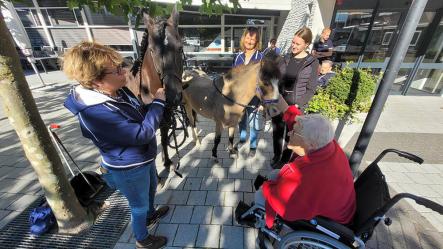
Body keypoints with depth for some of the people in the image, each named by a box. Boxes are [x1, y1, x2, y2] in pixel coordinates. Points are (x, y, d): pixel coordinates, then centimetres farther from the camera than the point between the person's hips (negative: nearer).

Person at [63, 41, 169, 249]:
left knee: (152, 188, 31)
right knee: (139, 206, 18)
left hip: (144, 158, 8)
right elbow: (142, 133, -34)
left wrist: (157, 102, -11)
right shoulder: (93, 113, -33)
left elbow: (141, 115, 8)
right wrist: (158, 102, -25)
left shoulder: (118, 91, -7)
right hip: (129, 170, -8)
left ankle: (150, 215, 62)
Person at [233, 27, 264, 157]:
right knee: (241, 120, 19)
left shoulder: (260, 57, -9)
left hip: (253, 97, -4)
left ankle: (253, 146, 28)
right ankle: (242, 138, 44)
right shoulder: (238, 56, 4)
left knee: (253, 122, 8)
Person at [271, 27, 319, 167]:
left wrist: (298, 104, -16)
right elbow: (277, 79, 7)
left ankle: (284, 160, 30)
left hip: (296, 106, -3)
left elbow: (311, 89, -5)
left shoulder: (312, 63, -4)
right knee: (277, 132, 14)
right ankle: (276, 156, 36)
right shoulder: (287, 58, 5)